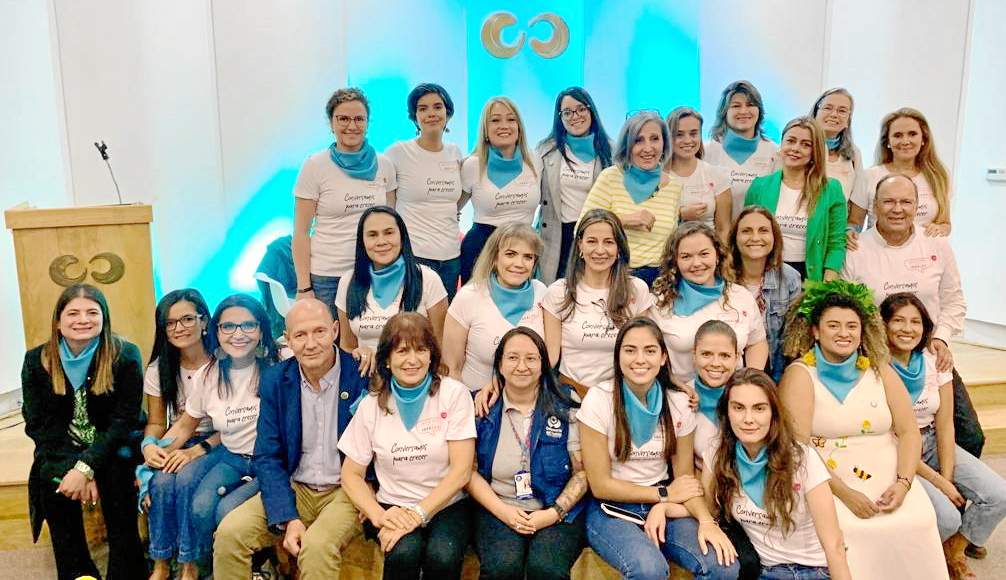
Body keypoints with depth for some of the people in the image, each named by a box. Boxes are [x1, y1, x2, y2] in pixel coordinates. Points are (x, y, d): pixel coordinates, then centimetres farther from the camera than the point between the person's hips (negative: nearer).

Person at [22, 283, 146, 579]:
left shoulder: (125, 356, -12)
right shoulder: (37, 360, -4)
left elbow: (123, 420, -14)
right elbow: (38, 424, -5)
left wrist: (87, 466, -28)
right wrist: (76, 468, -20)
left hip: (112, 444, -2)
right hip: (63, 448, 2)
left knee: (118, 471, -32)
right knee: (49, 479, -28)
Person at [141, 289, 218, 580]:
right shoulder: (158, 369, 2)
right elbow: (156, 422, 7)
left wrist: (198, 450, -24)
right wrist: (149, 445, -17)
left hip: (215, 444, -3)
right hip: (175, 444, 4)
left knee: (185, 480, -32)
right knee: (161, 482, -28)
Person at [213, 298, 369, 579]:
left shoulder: (363, 376, -13)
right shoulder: (274, 380, -1)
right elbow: (267, 457, 0)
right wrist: (288, 519, -13)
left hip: (347, 491, -4)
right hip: (294, 489, 4)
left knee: (316, 545, -31)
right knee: (229, 532, -16)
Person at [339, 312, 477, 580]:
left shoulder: (454, 394, -4)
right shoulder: (372, 405, 2)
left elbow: (461, 470, -8)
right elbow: (351, 475, 5)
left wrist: (418, 515, -17)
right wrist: (379, 516, -13)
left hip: (446, 505, -1)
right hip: (393, 507, 1)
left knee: (442, 555, -30)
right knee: (405, 552, -30)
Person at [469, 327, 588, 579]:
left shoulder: (565, 409, 2)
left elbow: (583, 471, 2)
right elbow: (469, 470, 2)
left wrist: (554, 513, -9)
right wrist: (503, 511, -9)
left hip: (557, 514, 0)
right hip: (497, 511, 1)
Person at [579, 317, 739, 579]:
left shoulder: (678, 402, -1)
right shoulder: (599, 400, -13)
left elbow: (686, 479, 1)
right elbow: (600, 485, -11)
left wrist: (706, 520, -18)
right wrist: (664, 494, -7)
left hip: (665, 507, 4)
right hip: (612, 510, -3)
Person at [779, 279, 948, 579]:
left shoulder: (880, 371, 11)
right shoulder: (800, 375, -3)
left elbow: (909, 432, 9)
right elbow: (797, 447, -11)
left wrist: (903, 484, -7)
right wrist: (844, 493, -15)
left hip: (890, 484, 4)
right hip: (830, 486, -4)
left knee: (919, 522, -21)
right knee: (849, 530, -29)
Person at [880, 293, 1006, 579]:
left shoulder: (936, 362, -1)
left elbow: (945, 425, -1)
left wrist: (948, 478, -12)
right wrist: (937, 481, -16)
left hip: (933, 444, 6)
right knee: (947, 517, -23)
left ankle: (954, 552, 15)